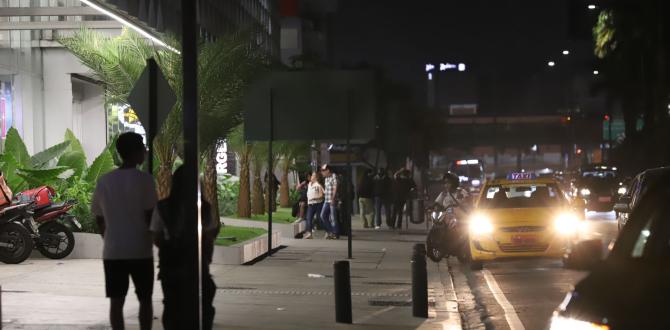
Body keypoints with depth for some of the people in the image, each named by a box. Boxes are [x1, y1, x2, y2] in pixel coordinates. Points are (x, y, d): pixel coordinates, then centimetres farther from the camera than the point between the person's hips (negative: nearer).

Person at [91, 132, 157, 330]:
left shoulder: (104, 181, 5)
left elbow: (99, 219, 10)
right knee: (145, 300, 8)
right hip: (140, 250, -3)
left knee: (116, 301, 4)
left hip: (112, 251, 3)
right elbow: (150, 216, -6)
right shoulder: (144, 179, -8)